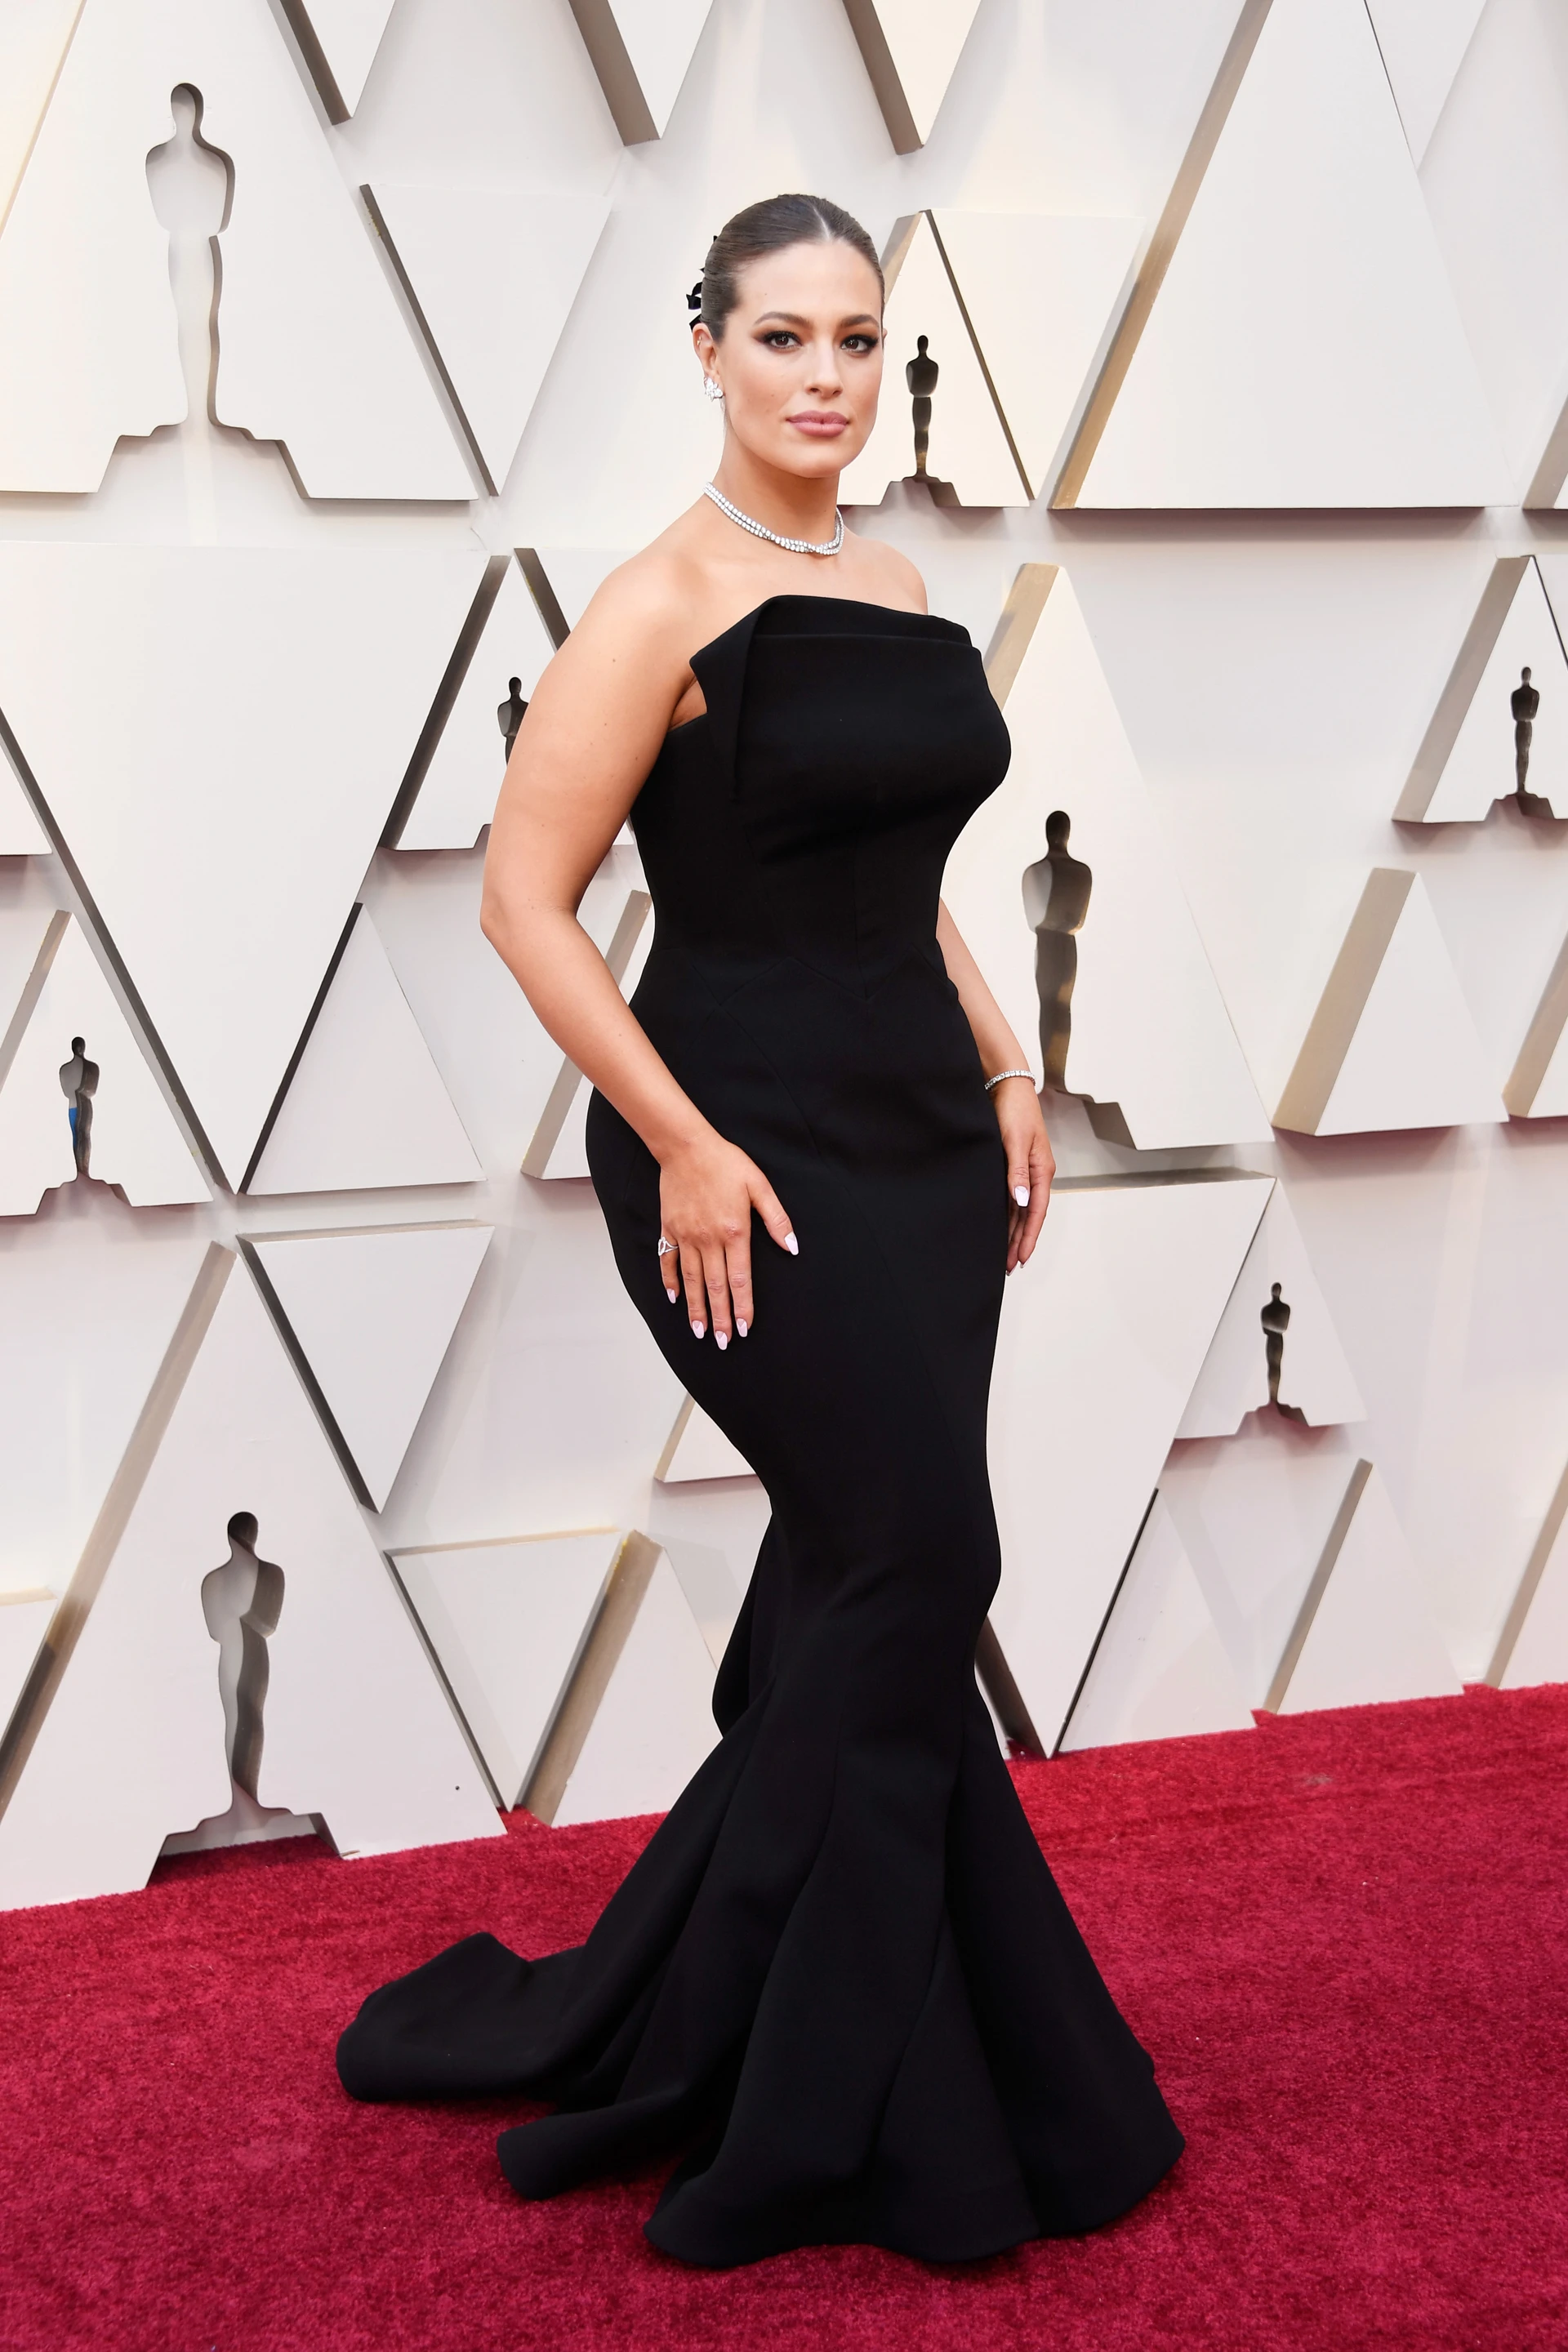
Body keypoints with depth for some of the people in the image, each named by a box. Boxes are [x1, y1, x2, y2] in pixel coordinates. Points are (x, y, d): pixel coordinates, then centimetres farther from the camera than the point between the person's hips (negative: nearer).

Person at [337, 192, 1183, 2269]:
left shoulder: (895, 589, 12)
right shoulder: (664, 605, -11)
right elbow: (525, 895, -13)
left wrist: (1001, 1071, 13)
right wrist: (685, 1147, -17)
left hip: (921, 1141, 8)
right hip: (753, 1154, -8)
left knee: (850, 1585, 11)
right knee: (916, 1570, -6)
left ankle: (676, 2039, 28)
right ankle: (854, 2118, 11)